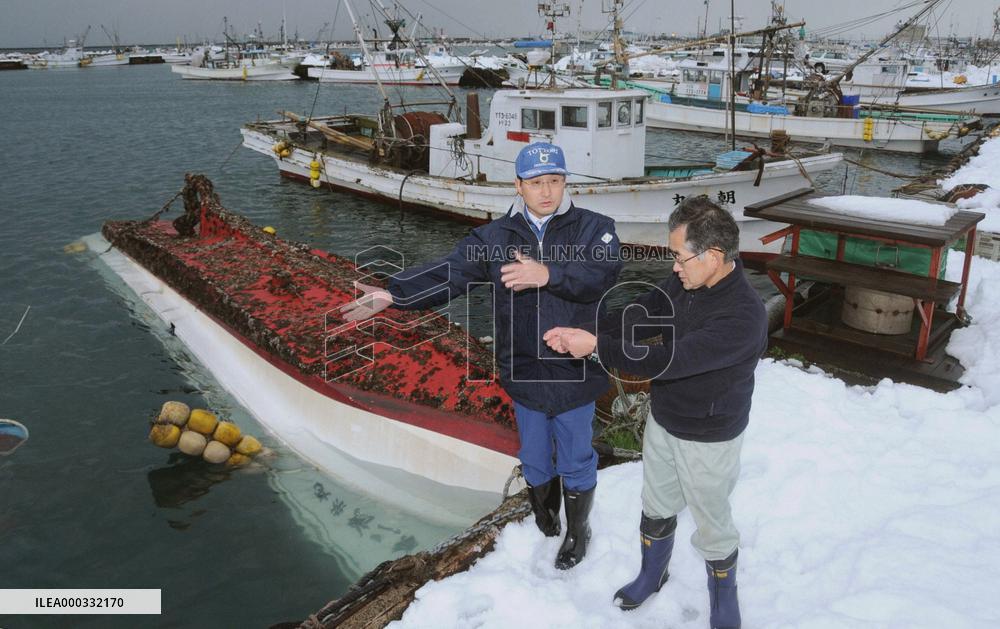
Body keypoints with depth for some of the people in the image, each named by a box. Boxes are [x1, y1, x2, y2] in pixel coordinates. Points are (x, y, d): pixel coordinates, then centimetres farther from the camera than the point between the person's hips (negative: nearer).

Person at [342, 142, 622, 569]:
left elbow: (603, 273, -24)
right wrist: (393, 294, -24)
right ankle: (543, 524, 46)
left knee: (576, 462, 14)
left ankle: (578, 532, 40)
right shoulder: (496, 237, -2)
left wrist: (548, 274, -37)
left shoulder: (593, 228, -6)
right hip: (524, 376, 2)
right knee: (535, 461, 20)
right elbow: (448, 274, -12)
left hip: (576, 375, -2)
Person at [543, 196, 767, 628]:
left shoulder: (742, 316, -34)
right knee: (656, 506, 25)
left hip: (708, 437, -6)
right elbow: (642, 317, -9)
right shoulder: (686, 280, -11)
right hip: (662, 419, 7)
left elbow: (665, 361, -35)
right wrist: (583, 334, -24)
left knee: (712, 525, 15)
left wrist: (597, 346, -29)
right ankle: (651, 576, 51)